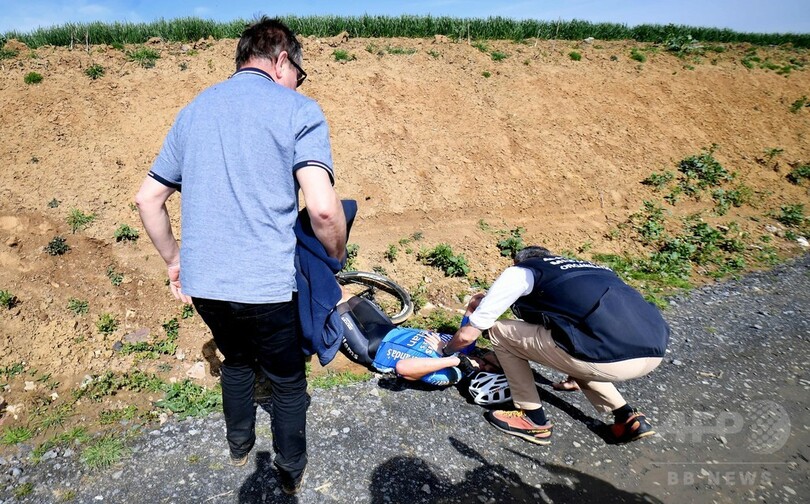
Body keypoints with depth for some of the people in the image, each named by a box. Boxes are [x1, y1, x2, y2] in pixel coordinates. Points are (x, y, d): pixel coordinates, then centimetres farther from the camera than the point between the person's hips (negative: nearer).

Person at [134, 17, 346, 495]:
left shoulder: (195, 109, 12)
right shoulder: (298, 109, -6)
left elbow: (148, 198, 15)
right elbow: (322, 207, -21)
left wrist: (174, 259, 25)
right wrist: (338, 251, -1)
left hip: (202, 281, 6)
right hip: (265, 283, -6)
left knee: (236, 359, 32)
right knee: (289, 379, 19)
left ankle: (240, 444, 52)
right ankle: (292, 471, 39)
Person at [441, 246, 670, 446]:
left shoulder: (520, 272, 13)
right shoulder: (586, 270, 32)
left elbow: (468, 334, 16)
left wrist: (445, 349, 36)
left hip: (611, 358, -8)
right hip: (655, 351, 8)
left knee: (500, 332, 11)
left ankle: (534, 420, 20)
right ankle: (627, 417, 25)